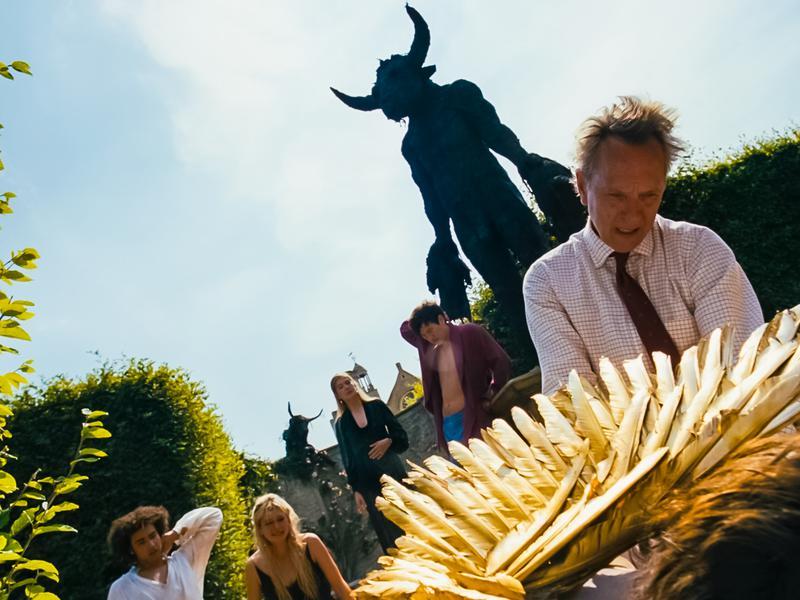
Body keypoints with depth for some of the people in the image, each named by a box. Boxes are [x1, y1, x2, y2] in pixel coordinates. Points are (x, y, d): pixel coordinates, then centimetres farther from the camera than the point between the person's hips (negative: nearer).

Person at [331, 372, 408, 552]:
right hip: (368, 483, 0)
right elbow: (347, 458, 6)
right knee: (390, 534, -2)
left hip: (393, 471, 1)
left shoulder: (376, 406, 8)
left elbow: (401, 434, 7)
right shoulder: (341, 424, 8)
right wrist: (356, 490, -1)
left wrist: (389, 441, -14)